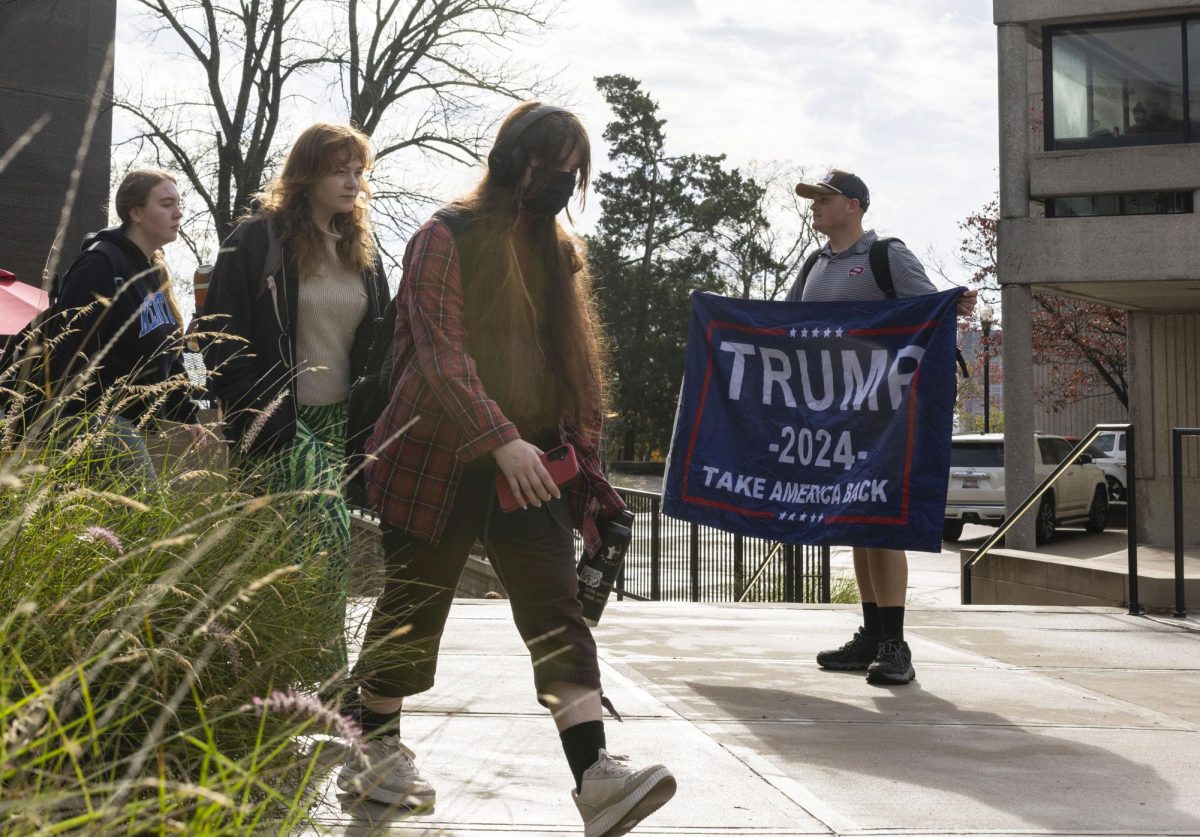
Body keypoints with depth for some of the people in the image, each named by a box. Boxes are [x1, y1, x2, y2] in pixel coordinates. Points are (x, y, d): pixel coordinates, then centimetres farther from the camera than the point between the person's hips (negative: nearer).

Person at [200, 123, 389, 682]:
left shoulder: (361, 251, 15)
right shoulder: (257, 241, -5)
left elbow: (378, 341, 20)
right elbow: (223, 337, -7)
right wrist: (254, 415, -13)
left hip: (339, 421, 6)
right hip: (281, 421, -6)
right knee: (331, 540, -17)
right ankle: (334, 682, -11)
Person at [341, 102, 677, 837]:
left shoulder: (559, 251, 12)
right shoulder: (449, 237, -7)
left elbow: (578, 362, 16)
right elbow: (440, 352, -18)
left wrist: (586, 453, 12)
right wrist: (501, 439, -27)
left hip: (531, 462, 5)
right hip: (443, 459, -5)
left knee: (560, 612, -7)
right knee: (413, 606, 8)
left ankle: (596, 778, -14)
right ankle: (377, 751, 27)